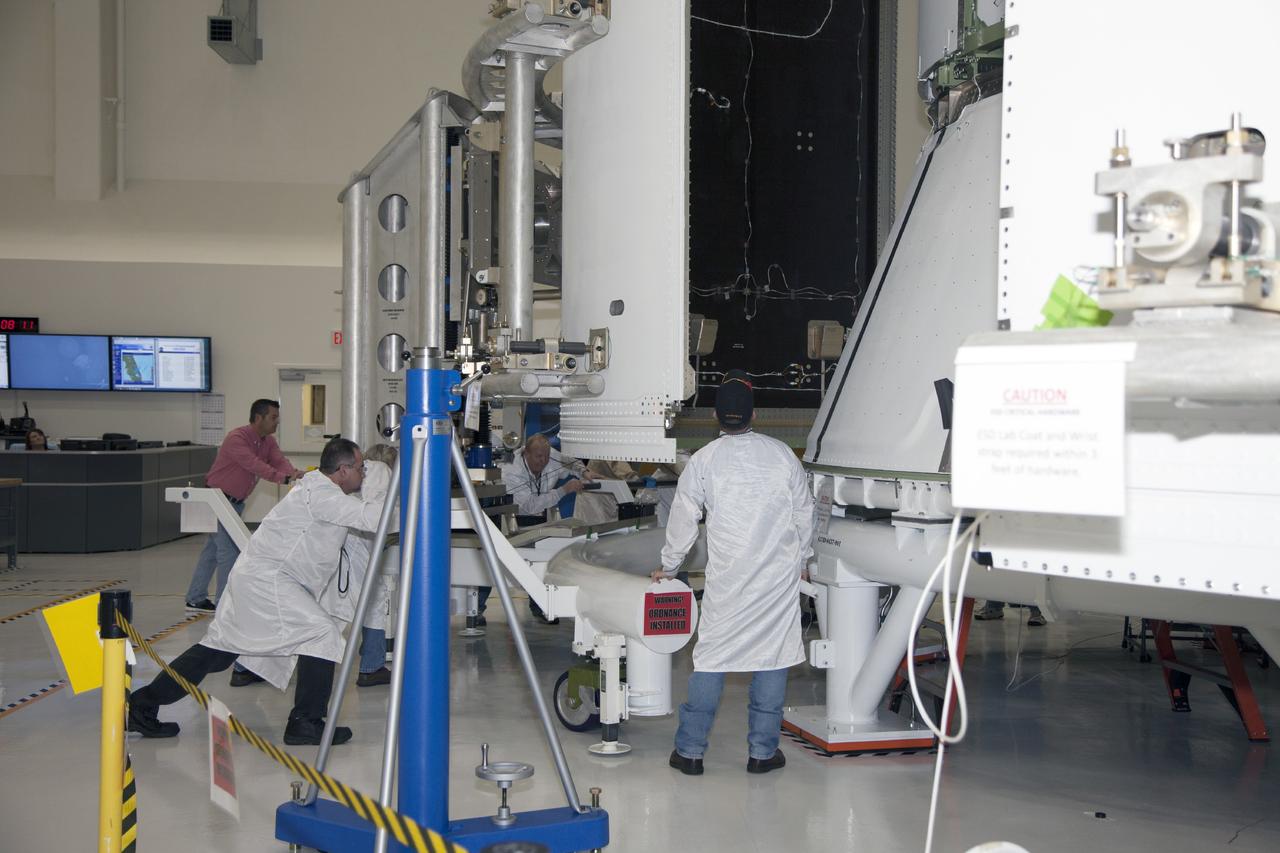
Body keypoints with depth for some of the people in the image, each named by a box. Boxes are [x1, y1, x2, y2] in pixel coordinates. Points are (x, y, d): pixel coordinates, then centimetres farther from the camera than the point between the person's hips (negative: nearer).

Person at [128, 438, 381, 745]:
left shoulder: (317, 487, 15)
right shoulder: (321, 494, -16)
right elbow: (369, 517, -25)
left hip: (251, 577, 10)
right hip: (266, 579, -10)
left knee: (219, 647, 14)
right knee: (322, 632, -10)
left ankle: (143, 706, 20)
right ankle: (306, 724, -5)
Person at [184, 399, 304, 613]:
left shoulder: (268, 442, 3)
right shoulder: (237, 438, -23)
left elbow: (280, 461, -13)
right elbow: (254, 465, -35)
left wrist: (294, 473, -35)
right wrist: (284, 478, -45)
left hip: (236, 502, 9)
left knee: (213, 549, 16)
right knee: (229, 550, -13)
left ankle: (195, 599, 26)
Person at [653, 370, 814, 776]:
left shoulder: (703, 460, -3)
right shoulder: (781, 454, 2)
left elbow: (683, 519, 5)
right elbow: (804, 512, 11)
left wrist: (668, 567, 20)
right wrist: (801, 559, 27)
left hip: (727, 580, -1)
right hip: (780, 575, 1)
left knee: (711, 656, 5)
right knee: (773, 654, 7)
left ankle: (690, 750, 9)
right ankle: (763, 751, 11)